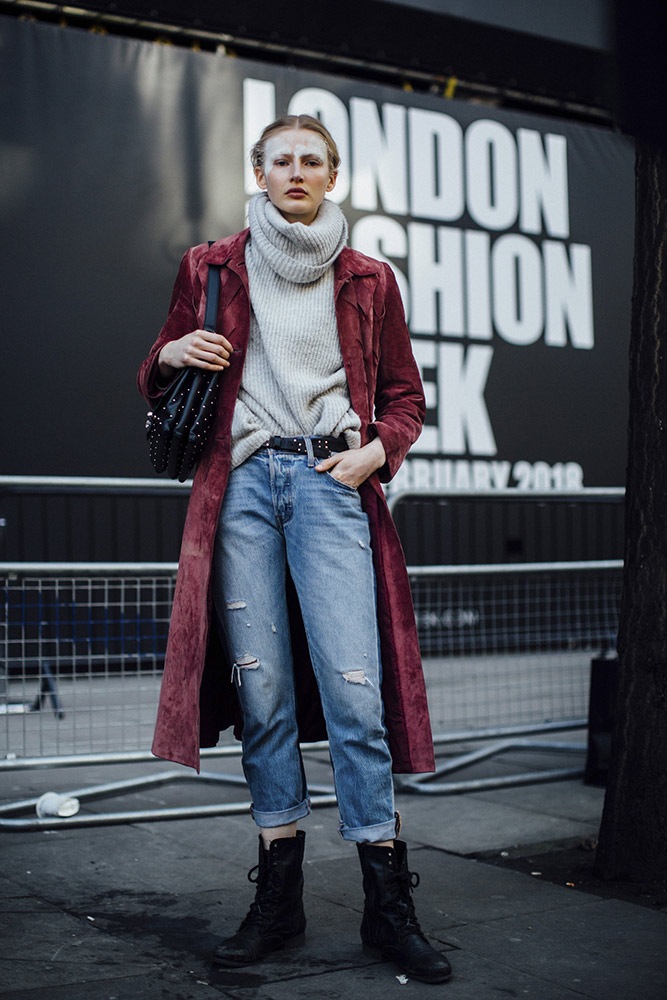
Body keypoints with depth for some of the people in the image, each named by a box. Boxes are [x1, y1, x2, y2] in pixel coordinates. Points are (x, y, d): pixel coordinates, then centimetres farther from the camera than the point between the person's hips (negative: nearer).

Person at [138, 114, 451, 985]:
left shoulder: (367, 281, 15)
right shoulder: (211, 268, 15)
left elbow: (405, 394, 18)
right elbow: (156, 380, 20)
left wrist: (375, 451, -1)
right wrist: (173, 357, -3)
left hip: (331, 482, -1)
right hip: (241, 485, 1)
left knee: (354, 687, -10)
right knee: (262, 691, 0)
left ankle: (389, 905, -1)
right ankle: (279, 897, 10)